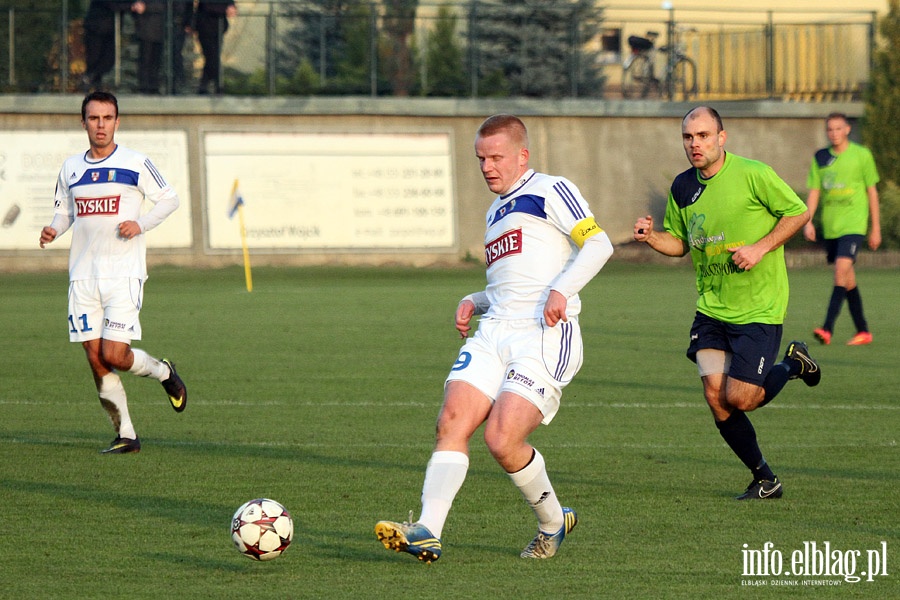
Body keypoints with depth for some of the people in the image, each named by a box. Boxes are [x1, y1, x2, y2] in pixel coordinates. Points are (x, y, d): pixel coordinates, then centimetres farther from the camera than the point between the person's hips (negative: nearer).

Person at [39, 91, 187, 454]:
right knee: (96, 359, -1)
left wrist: (140, 224, -13)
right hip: (83, 275, 4)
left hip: (124, 274, -4)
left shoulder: (135, 164, -3)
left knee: (114, 354, -13)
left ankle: (164, 373, 18)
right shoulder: (71, 168, 10)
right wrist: (53, 230, -3)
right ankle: (125, 435, 10)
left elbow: (169, 199, 3)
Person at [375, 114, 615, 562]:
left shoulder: (550, 191, 2)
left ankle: (553, 523, 7)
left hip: (545, 336, -8)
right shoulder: (495, 213, 28)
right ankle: (427, 532, -23)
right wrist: (474, 301, 17)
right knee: (452, 421, -14)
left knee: (502, 440, -18)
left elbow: (598, 243, -8)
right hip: (493, 332, 8)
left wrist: (561, 290, -21)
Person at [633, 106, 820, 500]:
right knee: (716, 397, -4)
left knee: (739, 398, -10)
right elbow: (680, 242, 15)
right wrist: (652, 236, -6)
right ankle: (764, 480, 12)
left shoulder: (752, 175, -13)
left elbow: (798, 212, -6)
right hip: (711, 308, 5)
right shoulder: (682, 188, 4)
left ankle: (793, 365, 21)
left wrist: (760, 248, -17)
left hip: (759, 307, -5)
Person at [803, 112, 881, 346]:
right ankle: (863, 331, 20)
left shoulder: (861, 155, -1)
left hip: (854, 223, -5)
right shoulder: (820, 158, 8)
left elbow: (872, 191, 4)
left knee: (841, 268, -21)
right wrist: (808, 221, -6)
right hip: (830, 226, 5)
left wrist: (876, 228, 4)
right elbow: (814, 191, 9)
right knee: (847, 279, 9)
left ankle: (827, 329, -27)